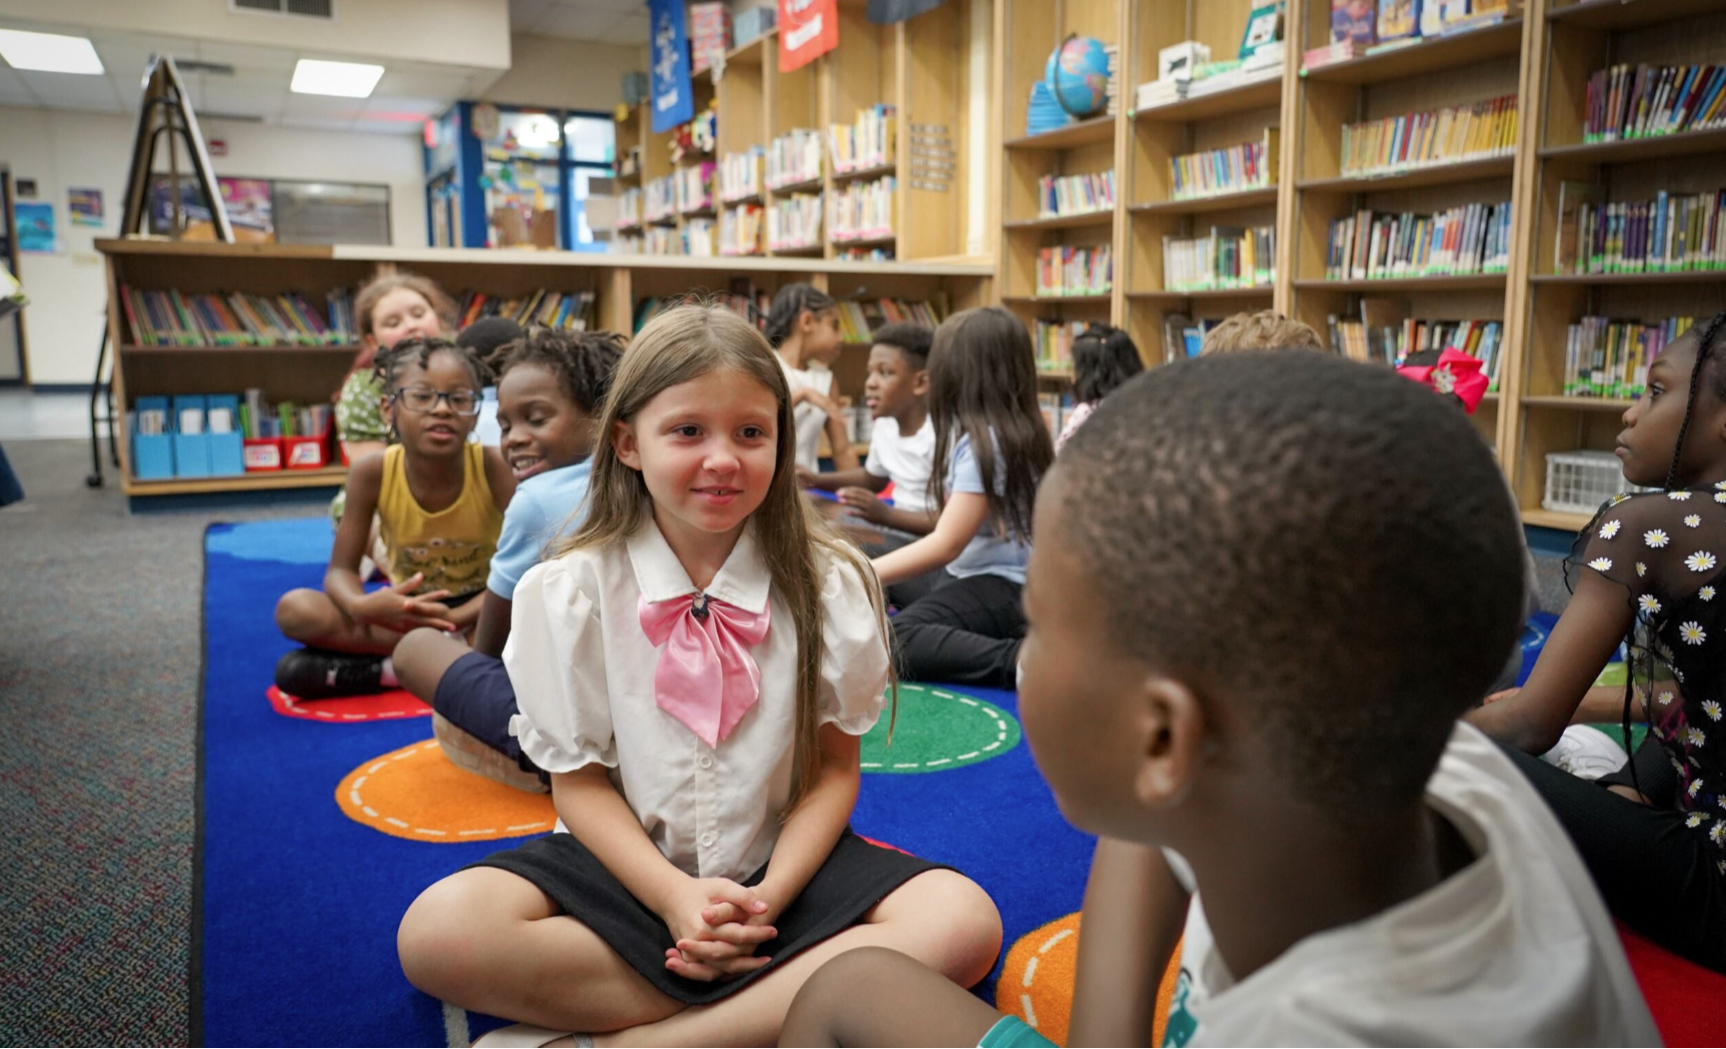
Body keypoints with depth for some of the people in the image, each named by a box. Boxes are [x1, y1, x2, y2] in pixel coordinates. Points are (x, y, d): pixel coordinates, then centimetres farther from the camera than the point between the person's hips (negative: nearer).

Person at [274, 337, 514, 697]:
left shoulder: (494, 468, -20)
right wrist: (360, 606, -33)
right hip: (407, 612, 3)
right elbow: (341, 569, -8)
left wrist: (456, 618, -33)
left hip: (477, 611, -2)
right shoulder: (372, 473, -15)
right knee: (294, 609, -22)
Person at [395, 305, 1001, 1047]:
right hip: (627, 865, 0)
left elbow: (834, 769, -3)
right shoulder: (570, 592, -7)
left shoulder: (828, 583, -6)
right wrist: (675, 896, -19)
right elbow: (579, 780, -4)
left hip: (782, 864, 1)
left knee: (964, 923, -25)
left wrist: (770, 895, -18)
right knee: (435, 932, -27)